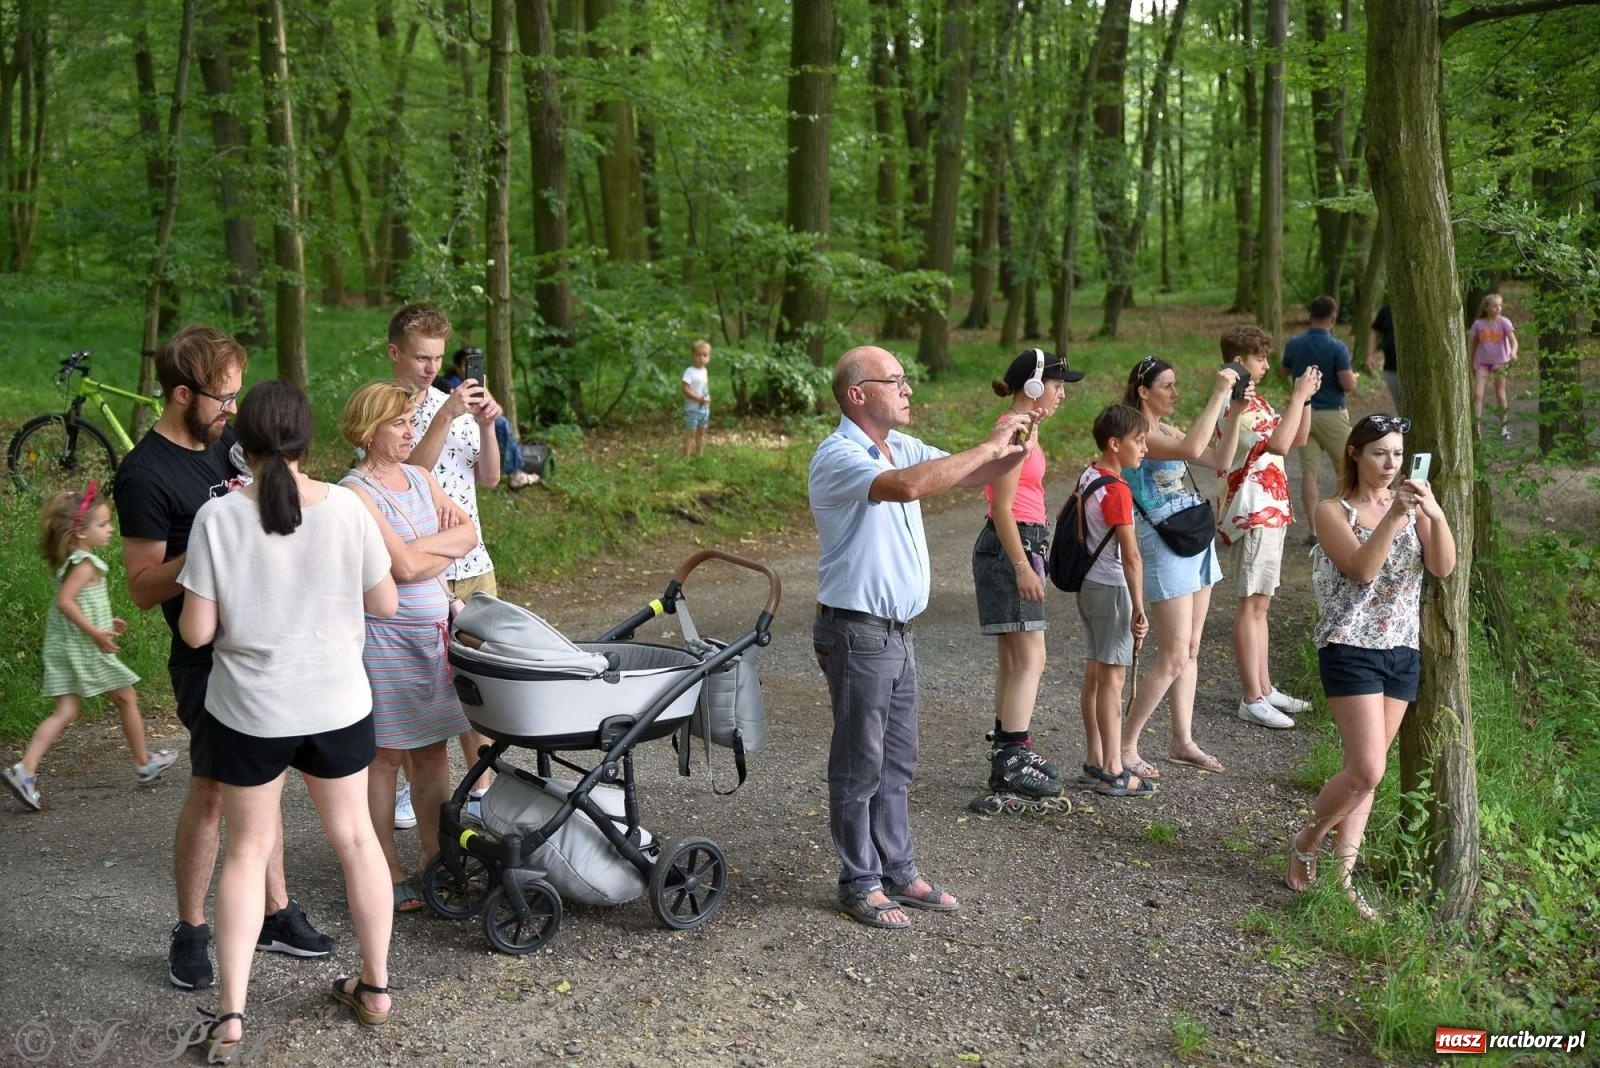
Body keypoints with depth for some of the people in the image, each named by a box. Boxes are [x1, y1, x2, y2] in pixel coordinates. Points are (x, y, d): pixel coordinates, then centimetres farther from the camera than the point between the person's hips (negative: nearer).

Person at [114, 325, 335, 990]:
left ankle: (275, 913, 26)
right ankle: (190, 932, 16)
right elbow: (143, 587, -17)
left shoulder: (222, 443, 7)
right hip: (209, 658, -7)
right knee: (212, 789, 1)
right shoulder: (145, 474, -16)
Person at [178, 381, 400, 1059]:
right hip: (337, 705, 1)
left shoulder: (218, 518, -15)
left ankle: (230, 1012, 13)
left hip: (248, 714, -1)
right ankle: (376, 987, 29)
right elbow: (385, 604, -2)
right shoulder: (346, 508, -12)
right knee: (354, 836, 18)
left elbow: (196, 632, -12)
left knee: (248, 849, 15)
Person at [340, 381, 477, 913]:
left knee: (432, 750, 11)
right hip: (385, 635, -7)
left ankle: (435, 858, 22)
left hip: (434, 630, 7)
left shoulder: (420, 479, 12)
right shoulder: (355, 493, -12)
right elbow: (405, 568, -18)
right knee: (385, 755, 2)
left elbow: (468, 533, 6)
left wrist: (422, 547, -10)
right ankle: (388, 872, 12)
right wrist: (447, 550, -2)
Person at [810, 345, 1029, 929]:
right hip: (856, 633, -8)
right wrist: (990, 445, -28)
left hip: (896, 632, 9)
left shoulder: (902, 447, 10)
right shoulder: (838, 455, -17)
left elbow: (972, 475, 14)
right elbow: (906, 487, -35)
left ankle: (897, 871, 27)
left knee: (896, 763, 16)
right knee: (860, 767, 3)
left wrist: (1015, 448, -6)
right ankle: (860, 885, 15)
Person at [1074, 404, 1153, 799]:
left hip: (1088, 584, 9)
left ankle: (1094, 762, 21)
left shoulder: (1087, 477, 7)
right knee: (1112, 677, -4)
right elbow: (1130, 555, -20)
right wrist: (1139, 609, -19)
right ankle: (1113, 771, 1)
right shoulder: (1117, 491, -18)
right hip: (1112, 588, -9)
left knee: (1094, 674, 13)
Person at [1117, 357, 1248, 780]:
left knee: (1191, 650, 12)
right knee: (1173, 657, -8)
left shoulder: (1166, 430, 14)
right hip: (1164, 545, -9)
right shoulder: (1137, 432, -14)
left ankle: (1182, 741, 21)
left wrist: (1235, 411, 5)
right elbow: (1191, 448, -30)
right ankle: (1124, 746, 1)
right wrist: (1218, 394, -24)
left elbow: (1220, 461, 14)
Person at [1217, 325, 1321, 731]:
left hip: (1270, 511, 10)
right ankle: (1252, 699, -3)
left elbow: (1297, 439, 19)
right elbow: (1277, 444, -28)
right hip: (1252, 514, -10)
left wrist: (1305, 398, 6)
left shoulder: (1255, 401, 16)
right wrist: (1297, 397, -20)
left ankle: (1264, 688, 20)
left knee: (1261, 604, 13)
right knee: (1252, 604, -7)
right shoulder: (1234, 406, -16)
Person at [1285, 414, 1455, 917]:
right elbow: (1362, 569, -19)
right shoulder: (1333, 512, -4)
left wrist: (1435, 513, -22)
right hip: (1351, 650, -5)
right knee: (1367, 771, -11)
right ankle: (1307, 840, 14)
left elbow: (1443, 567, -7)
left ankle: (1342, 874, 16)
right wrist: (1393, 517, -28)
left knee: (1366, 769, 9)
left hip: (1404, 651, 5)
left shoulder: (1414, 506, 8)